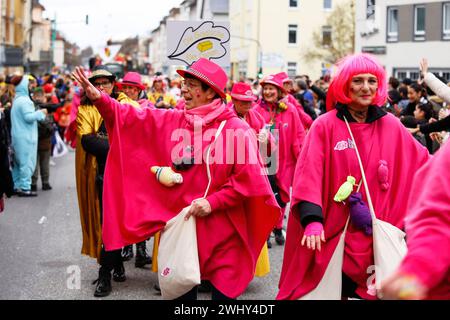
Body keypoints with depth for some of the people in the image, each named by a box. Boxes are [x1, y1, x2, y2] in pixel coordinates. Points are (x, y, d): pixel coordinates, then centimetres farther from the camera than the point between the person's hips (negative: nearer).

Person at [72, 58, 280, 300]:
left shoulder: (236, 129, -10)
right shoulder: (170, 121, 6)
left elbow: (248, 178, -14)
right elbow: (131, 117, 6)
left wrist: (212, 202, -19)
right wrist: (98, 98, -7)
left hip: (221, 229, -4)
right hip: (179, 224, 5)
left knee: (223, 290, 5)